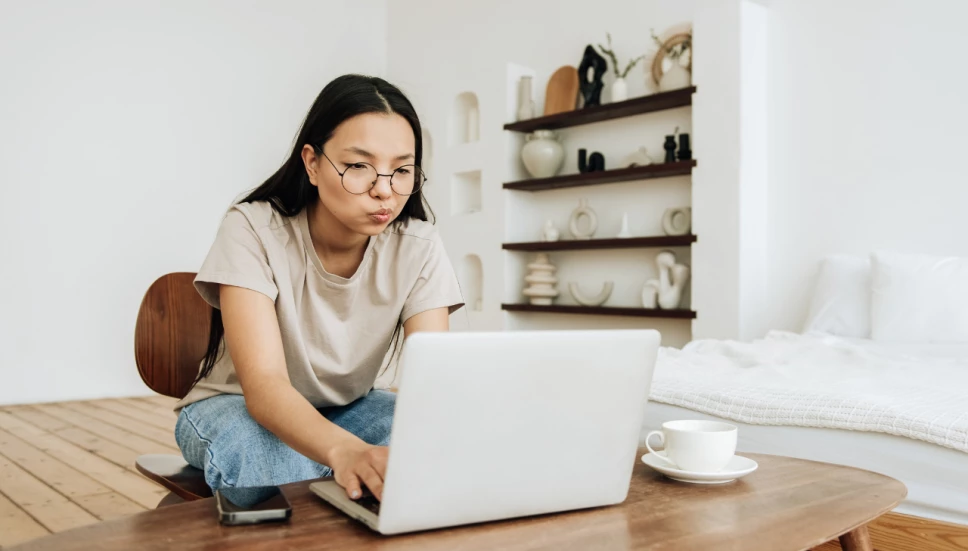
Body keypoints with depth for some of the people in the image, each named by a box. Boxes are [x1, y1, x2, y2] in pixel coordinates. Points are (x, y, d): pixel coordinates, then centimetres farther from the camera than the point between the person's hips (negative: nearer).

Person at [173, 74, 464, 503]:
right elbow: (263, 384, -35)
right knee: (254, 451, -38)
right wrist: (343, 449, -58)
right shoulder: (253, 230, -24)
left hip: (348, 408, 3)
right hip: (239, 406, -2)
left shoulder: (418, 248, -16)